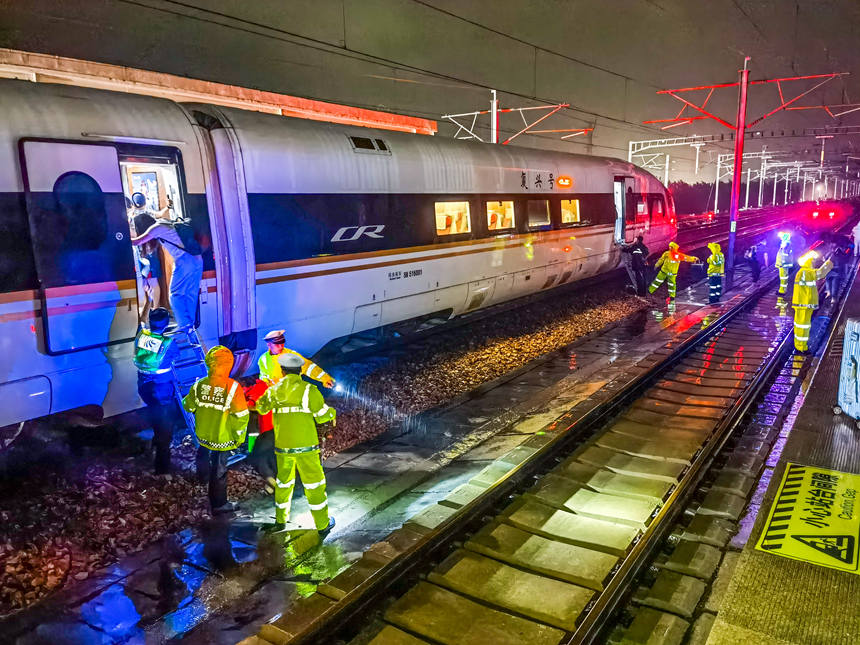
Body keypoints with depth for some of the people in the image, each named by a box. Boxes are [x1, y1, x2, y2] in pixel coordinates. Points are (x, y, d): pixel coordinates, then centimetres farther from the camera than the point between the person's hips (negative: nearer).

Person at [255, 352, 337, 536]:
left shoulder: (274, 390, 1)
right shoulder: (309, 390, -13)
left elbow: (261, 407, 21)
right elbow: (322, 416, -9)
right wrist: (332, 413, 14)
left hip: (283, 446, 4)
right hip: (305, 446, -4)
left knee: (284, 481, 23)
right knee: (314, 484, 8)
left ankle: (280, 520, 35)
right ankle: (323, 525, 14)